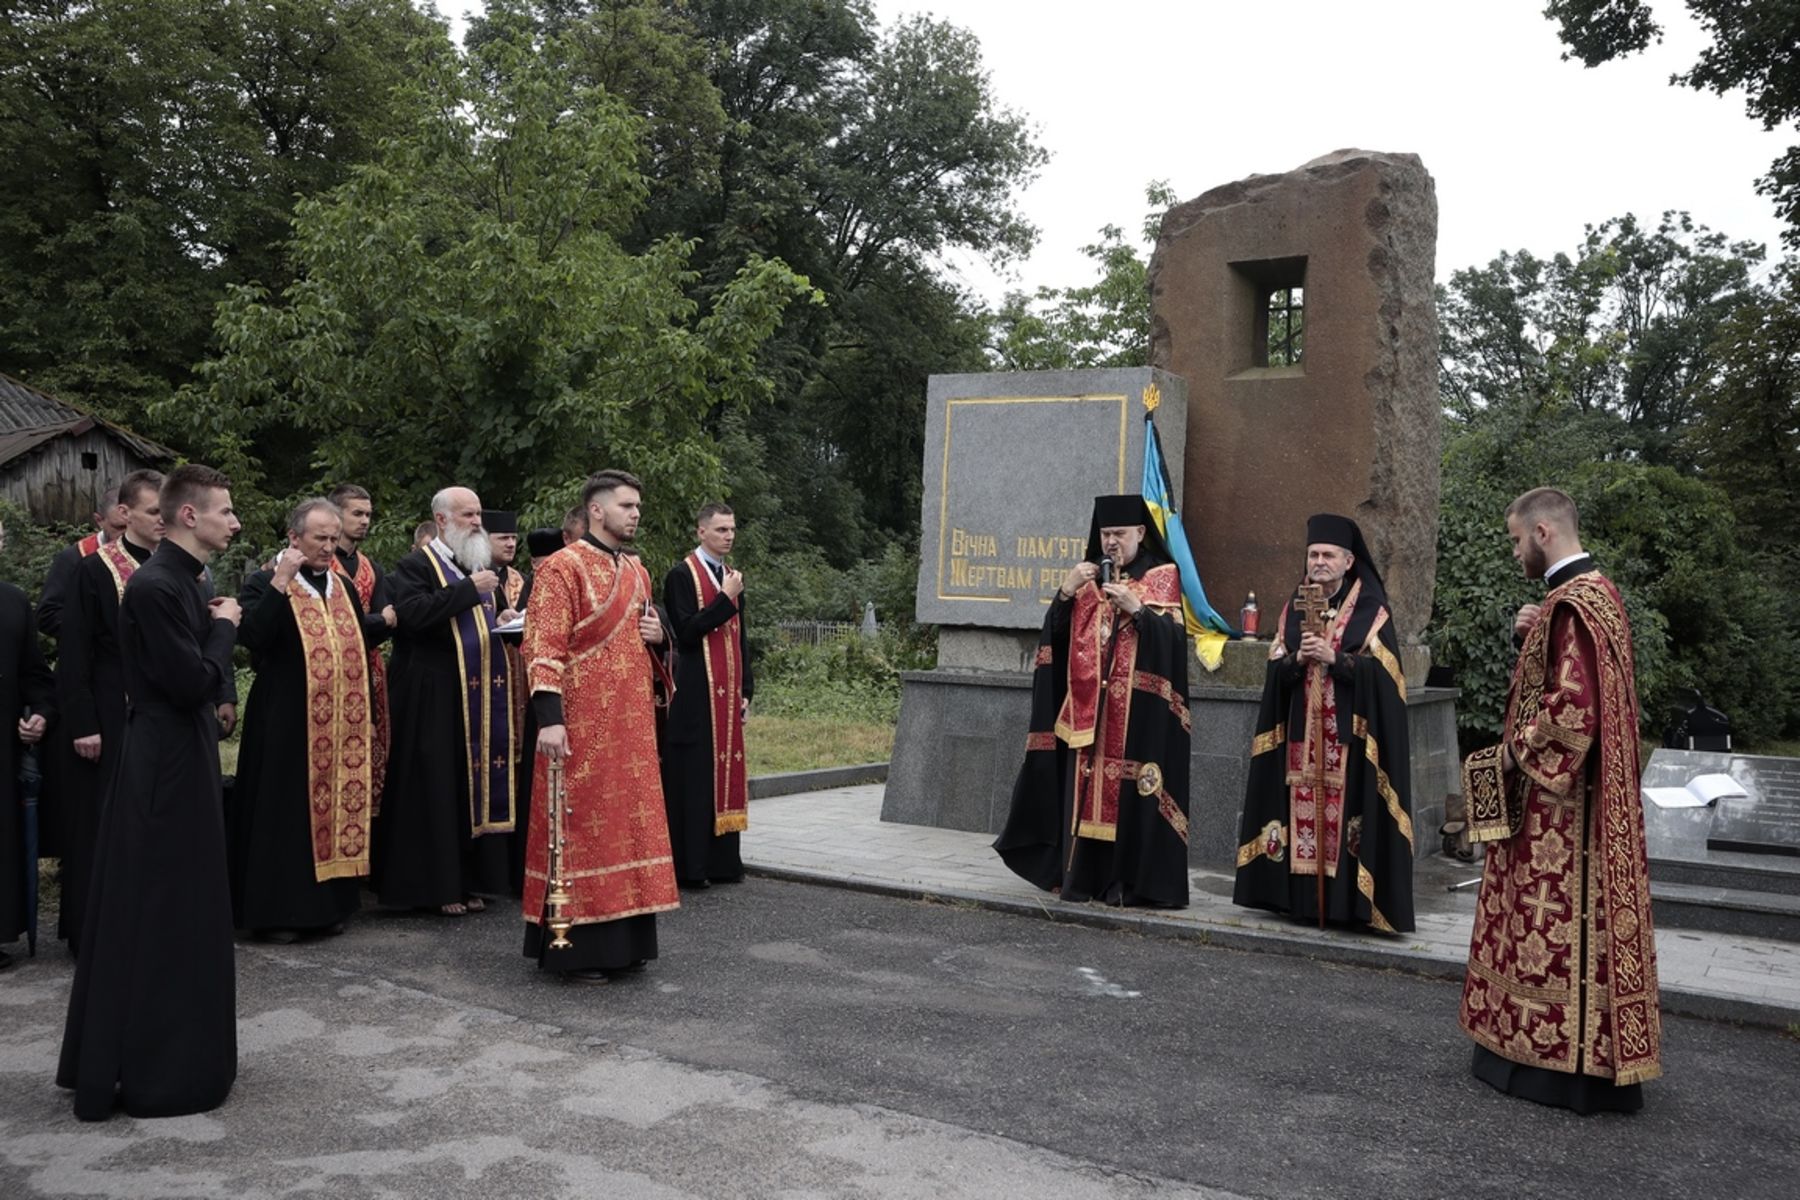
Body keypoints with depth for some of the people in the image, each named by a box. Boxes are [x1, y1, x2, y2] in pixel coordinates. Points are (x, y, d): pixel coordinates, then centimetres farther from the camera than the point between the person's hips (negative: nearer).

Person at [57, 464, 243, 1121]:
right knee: (160, 913, -1)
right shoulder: (155, 585, -19)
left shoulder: (184, 581, 10)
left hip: (182, 757, 10)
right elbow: (192, 681, -23)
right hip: (166, 766, -10)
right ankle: (158, 1074, 11)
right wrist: (223, 627, -9)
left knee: (179, 910, 18)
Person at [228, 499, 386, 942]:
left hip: (342, 727, 6)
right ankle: (274, 910, 9)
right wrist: (280, 583, -23)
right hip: (284, 725, -6)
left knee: (338, 809, 9)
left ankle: (328, 905, 20)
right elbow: (251, 638, -22)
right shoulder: (264, 585, -5)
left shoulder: (343, 587, 13)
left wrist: (366, 717, 13)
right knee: (284, 816, 0)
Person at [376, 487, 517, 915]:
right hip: (435, 698, -7)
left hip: (481, 697, 7)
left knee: (478, 785, 8)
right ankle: (434, 883, 6)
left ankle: (469, 879, 16)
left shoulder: (480, 565, 19)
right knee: (437, 788, -3)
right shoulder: (416, 566, -5)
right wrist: (469, 589, -20)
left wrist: (502, 622, 6)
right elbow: (413, 612, -23)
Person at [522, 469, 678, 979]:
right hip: (582, 726, -8)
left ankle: (624, 939, 21)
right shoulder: (562, 568, -9)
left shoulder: (637, 572, 15)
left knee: (629, 823, 11)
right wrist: (549, 718, -25)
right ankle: (575, 948, 7)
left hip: (631, 724, 8)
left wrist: (657, 635, 2)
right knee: (581, 826, -2)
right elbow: (543, 648, -16)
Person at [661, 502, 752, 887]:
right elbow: (686, 631, -16)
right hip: (696, 693, -7)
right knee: (694, 777, -5)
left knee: (724, 772, 8)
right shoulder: (682, 575, -5)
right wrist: (725, 598, -15)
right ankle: (690, 865, 1)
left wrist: (745, 690, 13)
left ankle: (722, 860, 14)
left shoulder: (731, 577, 16)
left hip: (727, 692, 7)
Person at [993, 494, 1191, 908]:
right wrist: (1066, 592, -8)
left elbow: (1172, 635, -10)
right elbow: (1057, 631, 8)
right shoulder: (1090, 575, 15)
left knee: (1129, 787, -5)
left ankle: (1129, 878, 1)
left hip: (1137, 707, -4)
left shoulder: (1162, 576, 3)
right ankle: (1083, 874, 8)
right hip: (1087, 705, 4)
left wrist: (1136, 607, -23)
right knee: (1086, 785, 2)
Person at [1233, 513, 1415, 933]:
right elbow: (1275, 671, 6)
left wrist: (1333, 658, -20)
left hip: (1350, 737, -3)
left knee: (1345, 813, -7)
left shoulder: (1371, 609, 0)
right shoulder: (1293, 609, 12)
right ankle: (1303, 898, 8)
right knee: (1303, 810, 2)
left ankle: (1348, 902, 0)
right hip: (1300, 736, 4)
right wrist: (1298, 659, -14)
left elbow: (1379, 671, -9)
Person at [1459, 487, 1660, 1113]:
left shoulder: (1571, 603, -20)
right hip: (1585, 792, 10)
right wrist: (1534, 635, 7)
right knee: (1572, 924, 15)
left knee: (1556, 926, -1)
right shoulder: (1598, 591, 12)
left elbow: (1572, 704, -26)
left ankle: (1557, 1062, 8)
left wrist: (1513, 750, -14)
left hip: (1558, 800, -10)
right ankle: (1581, 1054, 24)